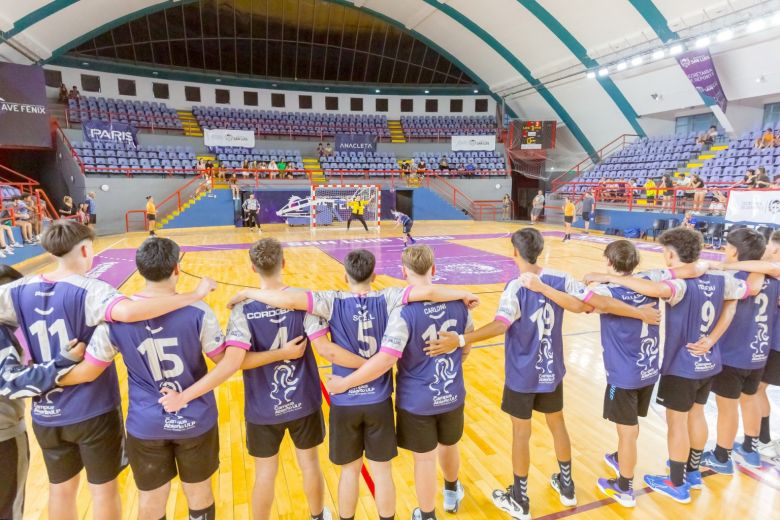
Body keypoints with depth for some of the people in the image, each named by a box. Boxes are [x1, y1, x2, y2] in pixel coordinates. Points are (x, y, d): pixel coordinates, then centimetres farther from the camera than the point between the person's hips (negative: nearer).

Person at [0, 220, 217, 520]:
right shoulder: (90, 291, -22)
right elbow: (127, 311, -42)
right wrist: (195, 295, -38)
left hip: (46, 413, 5)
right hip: (94, 411, -5)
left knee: (61, 488, 25)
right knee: (104, 489, 16)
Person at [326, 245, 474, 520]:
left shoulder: (404, 311, -25)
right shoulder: (457, 302, -8)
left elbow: (384, 361, -29)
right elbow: (467, 345, 5)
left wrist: (344, 383, -18)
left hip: (417, 401, -5)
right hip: (452, 394, 5)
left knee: (424, 459, 15)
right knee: (449, 446, 29)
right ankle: (452, 493, 57)